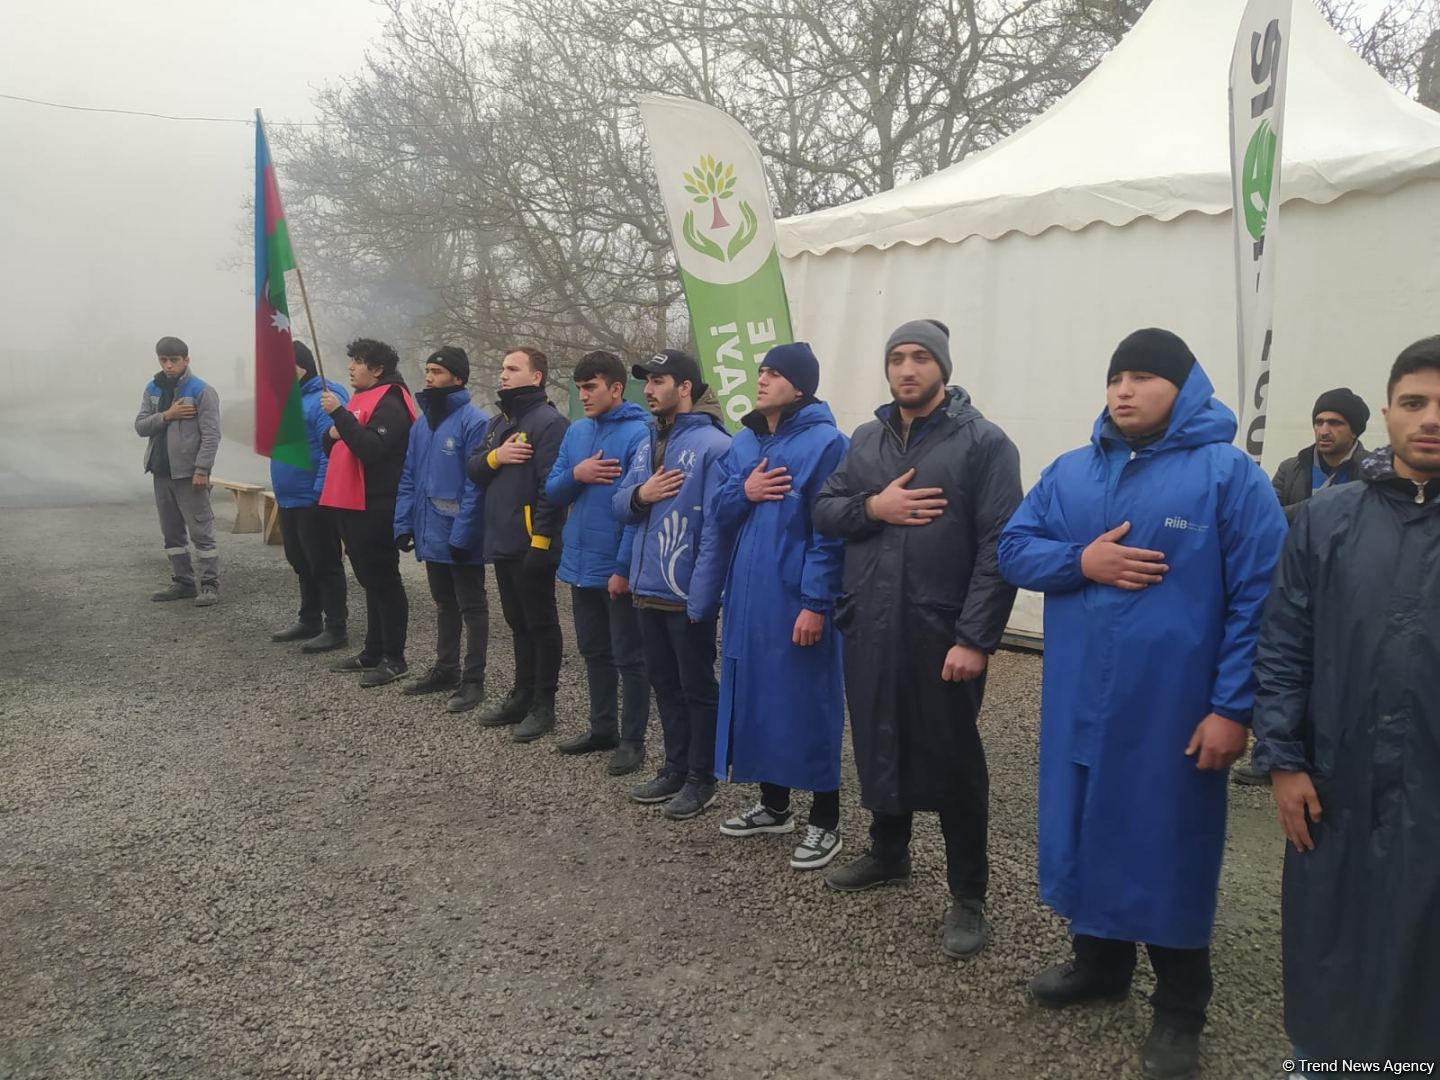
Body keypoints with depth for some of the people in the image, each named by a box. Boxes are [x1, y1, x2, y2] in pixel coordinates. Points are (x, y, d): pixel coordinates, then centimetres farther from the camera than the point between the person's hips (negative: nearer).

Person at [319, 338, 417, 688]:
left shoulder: (390, 404, -12)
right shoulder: (361, 399, 18)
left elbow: (372, 449, -27)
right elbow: (337, 449, 22)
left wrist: (340, 414, -24)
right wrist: (332, 435, -1)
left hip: (376, 508, -10)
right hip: (352, 505, 10)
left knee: (384, 580, -5)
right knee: (369, 579, 15)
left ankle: (394, 659, 1)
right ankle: (373, 651, 24)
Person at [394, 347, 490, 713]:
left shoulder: (474, 421, -14)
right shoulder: (420, 424, 11)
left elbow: (475, 484, -19)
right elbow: (408, 479, 12)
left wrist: (462, 533, -23)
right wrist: (403, 524, 4)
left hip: (460, 537, -8)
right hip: (430, 534, 8)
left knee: (471, 607, 3)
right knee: (444, 605, 19)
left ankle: (473, 679, 10)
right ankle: (445, 668, 31)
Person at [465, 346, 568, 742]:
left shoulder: (549, 422, -13)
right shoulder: (498, 422, 15)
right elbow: (473, 471, 13)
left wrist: (541, 540, -23)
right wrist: (495, 456, -9)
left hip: (532, 544, -8)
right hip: (502, 542, 9)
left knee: (541, 624, 2)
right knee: (517, 623, 17)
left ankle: (543, 706, 10)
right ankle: (522, 694, 28)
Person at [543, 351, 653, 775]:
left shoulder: (638, 434, -15)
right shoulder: (575, 432, 8)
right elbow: (552, 493, 9)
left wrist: (625, 567, -20)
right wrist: (575, 474, -13)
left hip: (619, 568, -7)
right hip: (581, 565, 8)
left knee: (628, 656, 4)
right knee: (594, 651, 18)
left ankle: (632, 740, 15)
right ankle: (602, 728, 32)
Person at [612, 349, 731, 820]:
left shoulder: (713, 444, -14)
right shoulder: (647, 441, 11)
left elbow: (717, 524, -19)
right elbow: (620, 504, 14)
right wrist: (640, 494, -10)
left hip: (688, 594, -8)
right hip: (648, 589, 8)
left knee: (697, 686, 6)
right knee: (663, 682, 18)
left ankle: (701, 780, 19)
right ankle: (675, 768, 32)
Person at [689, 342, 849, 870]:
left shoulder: (826, 443, -10)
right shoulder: (743, 442, 12)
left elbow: (831, 531, -14)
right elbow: (719, 513, 12)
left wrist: (816, 602, -19)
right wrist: (743, 491, -10)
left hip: (797, 600, -7)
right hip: (747, 594, 7)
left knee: (807, 702, 0)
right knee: (755, 696, 14)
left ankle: (824, 822, 14)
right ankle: (773, 805, 31)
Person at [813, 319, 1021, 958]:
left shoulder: (983, 442, -7)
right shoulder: (867, 439, 12)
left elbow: (998, 547, -12)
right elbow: (823, 511, 9)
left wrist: (976, 638, -18)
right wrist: (871, 507, -12)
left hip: (942, 635, -5)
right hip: (868, 630, 5)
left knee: (952, 760, 4)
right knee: (878, 746, 18)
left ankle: (968, 896, 19)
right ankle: (888, 853, 40)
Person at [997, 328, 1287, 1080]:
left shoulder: (1229, 475, -7)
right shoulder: (1070, 473, 8)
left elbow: (1259, 599, -10)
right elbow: (1013, 550, 7)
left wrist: (1233, 708, -14)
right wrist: (1081, 561, -13)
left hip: (1174, 710, -5)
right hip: (1078, 705, 5)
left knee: (1168, 850, 7)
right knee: (1086, 833, 17)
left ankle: (1180, 1010, 26)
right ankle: (1098, 962, 40)